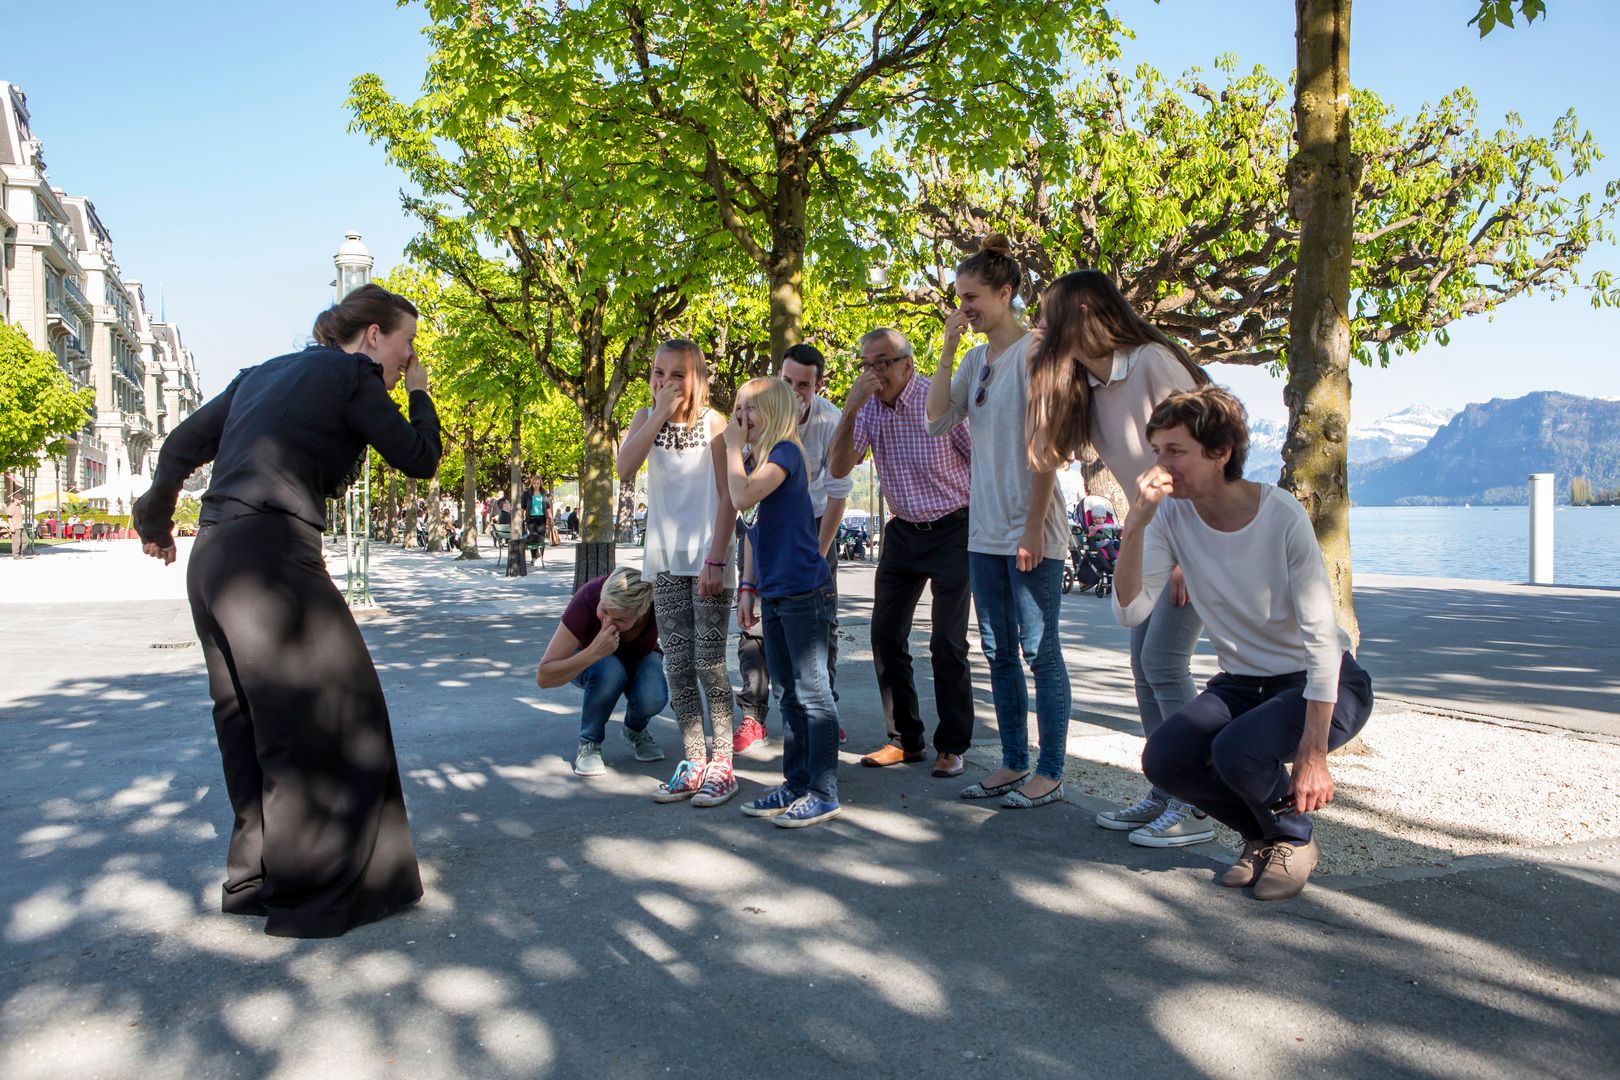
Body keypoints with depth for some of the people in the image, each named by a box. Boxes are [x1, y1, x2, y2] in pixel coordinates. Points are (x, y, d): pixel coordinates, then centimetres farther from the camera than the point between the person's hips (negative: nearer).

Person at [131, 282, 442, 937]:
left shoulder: (265, 374, 21)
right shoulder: (351, 376, -2)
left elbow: (183, 443, 25)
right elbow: (420, 460, 0)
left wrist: (155, 520, 38)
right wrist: (419, 394, 16)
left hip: (213, 559, 9)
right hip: (272, 559, -9)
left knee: (252, 722, 16)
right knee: (327, 714, -2)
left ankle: (257, 876, 26)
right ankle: (320, 891, 4)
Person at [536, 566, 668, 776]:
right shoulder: (587, 598, -37)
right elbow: (543, 677, -36)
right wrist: (594, 653, -48)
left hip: (639, 658, 1)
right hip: (588, 661, -1)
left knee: (653, 699, -32)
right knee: (610, 671, -37)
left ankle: (636, 730, 3)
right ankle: (588, 744, -12)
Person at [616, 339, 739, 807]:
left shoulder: (714, 423, -6)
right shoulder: (645, 417, 5)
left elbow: (728, 496, -9)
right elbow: (624, 468, -13)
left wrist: (715, 560, -15)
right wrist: (660, 414, -17)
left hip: (708, 558, -4)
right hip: (665, 560, 5)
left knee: (709, 662, -3)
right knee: (677, 664, 7)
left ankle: (720, 763, 5)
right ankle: (693, 760, 16)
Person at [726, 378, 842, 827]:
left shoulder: (785, 451, -12)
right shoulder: (759, 461, 14)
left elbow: (743, 497, -28)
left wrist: (733, 446, -15)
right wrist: (748, 587, 14)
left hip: (803, 592, -9)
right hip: (774, 595, 9)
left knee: (813, 692, -3)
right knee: (790, 694, 15)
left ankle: (824, 794, 5)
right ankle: (795, 785, 26)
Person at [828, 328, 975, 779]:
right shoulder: (868, 406, -2)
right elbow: (838, 468, -12)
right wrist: (850, 410, -24)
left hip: (952, 529, -6)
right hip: (903, 532, 6)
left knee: (947, 641, -7)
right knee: (886, 634, 5)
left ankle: (952, 746, 8)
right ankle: (905, 739, 18)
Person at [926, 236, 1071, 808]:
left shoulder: (1034, 350, -9)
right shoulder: (975, 359, 12)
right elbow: (937, 420, 4)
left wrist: (1034, 526, -17)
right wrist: (947, 350, -1)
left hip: (1031, 531, -8)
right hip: (985, 530, 8)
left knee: (1039, 650, 0)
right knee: (998, 651, 12)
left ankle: (1050, 773, 10)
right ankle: (1014, 763, 23)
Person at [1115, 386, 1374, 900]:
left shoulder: (1281, 517, -23)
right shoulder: (1171, 516, -11)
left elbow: (1322, 640, -22)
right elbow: (1129, 613, -21)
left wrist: (1312, 753, -25)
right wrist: (1135, 526, -33)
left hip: (1320, 684, -5)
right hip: (1242, 681, 5)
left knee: (1237, 749, -31)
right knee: (1163, 759, -18)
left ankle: (1294, 841, 4)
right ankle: (1262, 831, 12)